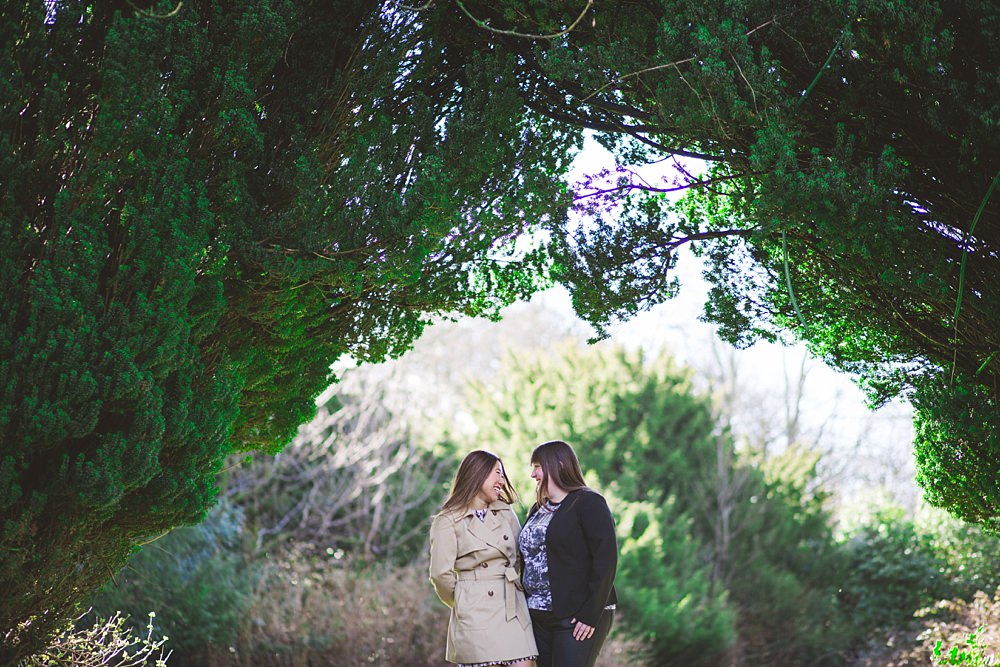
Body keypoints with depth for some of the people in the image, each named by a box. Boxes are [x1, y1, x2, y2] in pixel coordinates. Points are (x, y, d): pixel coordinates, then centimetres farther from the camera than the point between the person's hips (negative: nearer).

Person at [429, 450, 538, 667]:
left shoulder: (506, 513, 13)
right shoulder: (448, 522, -3)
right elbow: (441, 574, -6)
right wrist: (463, 601, 6)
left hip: (513, 610, 5)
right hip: (475, 614, -5)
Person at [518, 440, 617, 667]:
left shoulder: (589, 503, -5)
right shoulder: (537, 510, 18)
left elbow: (606, 560, -13)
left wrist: (591, 614, -18)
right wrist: (526, 609, 9)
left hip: (577, 618, -7)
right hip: (540, 618, 7)